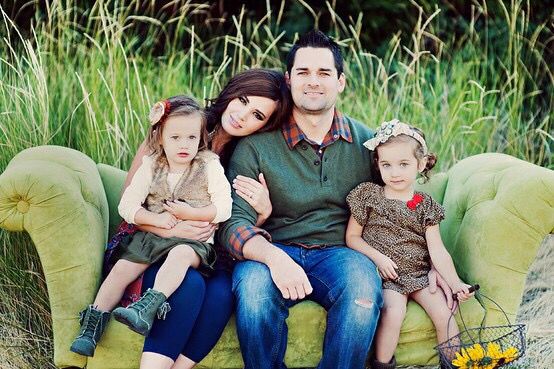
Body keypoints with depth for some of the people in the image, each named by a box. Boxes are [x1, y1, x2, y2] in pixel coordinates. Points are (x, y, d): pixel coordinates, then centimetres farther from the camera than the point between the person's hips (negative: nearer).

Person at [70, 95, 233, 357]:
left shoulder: (210, 167, 1)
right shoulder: (150, 167, 7)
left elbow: (224, 208, -5)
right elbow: (127, 206, 2)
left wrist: (190, 213, -16)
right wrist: (156, 219, -14)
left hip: (193, 240, -3)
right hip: (150, 236, 3)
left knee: (180, 255, -36)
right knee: (121, 269, -16)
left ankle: (148, 307, -51)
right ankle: (91, 327, -11)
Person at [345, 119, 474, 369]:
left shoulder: (425, 205, 6)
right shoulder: (368, 195, 1)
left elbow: (437, 250, 0)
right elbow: (352, 237, 1)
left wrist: (455, 283, -11)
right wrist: (378, 258, -13)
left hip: (419, 273, 3)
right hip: (385, 274, -3)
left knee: (444, 313, -13)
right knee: (393, 311, -27)